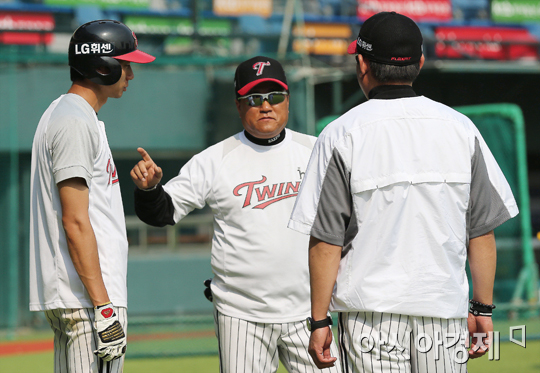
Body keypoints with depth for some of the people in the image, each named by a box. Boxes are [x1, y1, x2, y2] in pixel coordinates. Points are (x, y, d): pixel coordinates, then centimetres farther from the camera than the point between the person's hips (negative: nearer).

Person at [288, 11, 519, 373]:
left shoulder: (341, 135, -5)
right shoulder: (460, 127, 4)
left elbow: (326, 241, -7)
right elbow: (482, 230, 5)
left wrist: (319, 321, -2)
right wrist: (483, 308, 12)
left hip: (372, 308, -2)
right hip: (445, 310, 3)